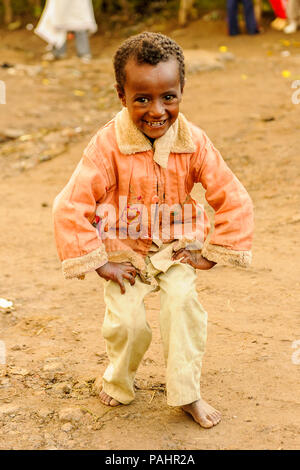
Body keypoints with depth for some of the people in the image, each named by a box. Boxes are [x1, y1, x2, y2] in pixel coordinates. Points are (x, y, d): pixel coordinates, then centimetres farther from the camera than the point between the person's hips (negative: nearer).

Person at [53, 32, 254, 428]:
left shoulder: (193, 142, -12)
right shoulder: (108, 144, -20)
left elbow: (234, 199, -7)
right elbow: (71, 207, -19)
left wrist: (211, 254, -9)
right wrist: (99, 263, -17)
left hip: (176, 247, 2)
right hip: (124, 250, -1)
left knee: (183, 303, -21)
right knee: (127, 320, -15)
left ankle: (187, 394, -2)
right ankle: (119, 383, 20)